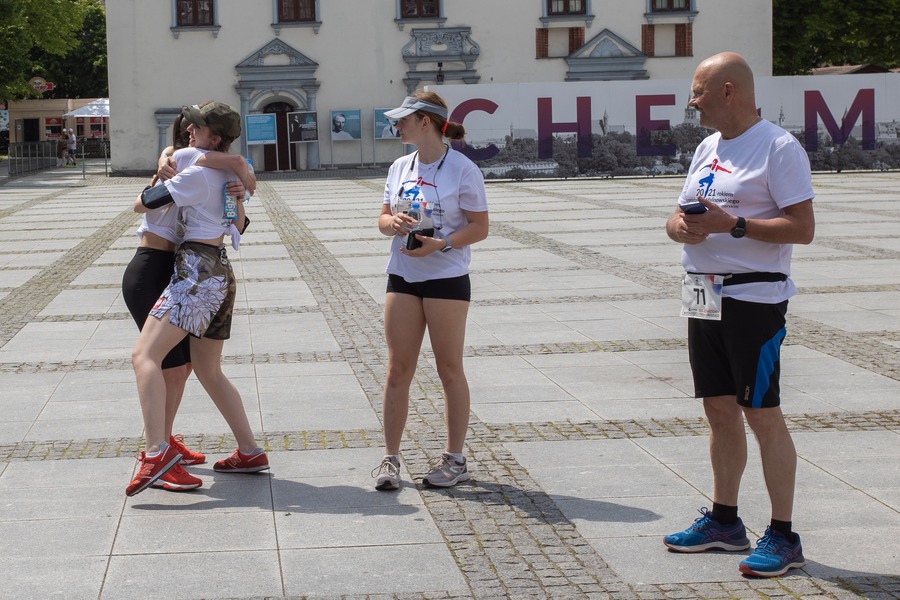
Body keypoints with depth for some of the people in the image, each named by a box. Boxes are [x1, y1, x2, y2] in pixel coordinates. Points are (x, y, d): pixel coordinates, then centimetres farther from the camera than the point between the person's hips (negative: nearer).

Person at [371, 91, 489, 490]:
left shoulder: (462, 169, -9)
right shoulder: (400, 167, 9)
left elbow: (479, 227, -9)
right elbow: (384, 217, 14)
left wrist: (440, 243, -23)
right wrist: (393, 222, -10)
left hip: (447, 279, -5)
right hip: (402, 278, 5)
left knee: (449, 370, 3)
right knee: (398, 370, 4)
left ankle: (454, 459, 14)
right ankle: (390, 458, 10)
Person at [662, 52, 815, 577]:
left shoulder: (779, 147, -10)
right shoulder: (708, 148, 16)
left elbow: (803, 228, -16)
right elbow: (678, 219, 19)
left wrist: (732, 225, -22)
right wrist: (683, 226, -4)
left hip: (753, 298, -8)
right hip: (705, 297, 8)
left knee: (762, 414, -6)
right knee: (719, 410, 13)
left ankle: (784, 537, 1)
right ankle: (725, 521, 25)